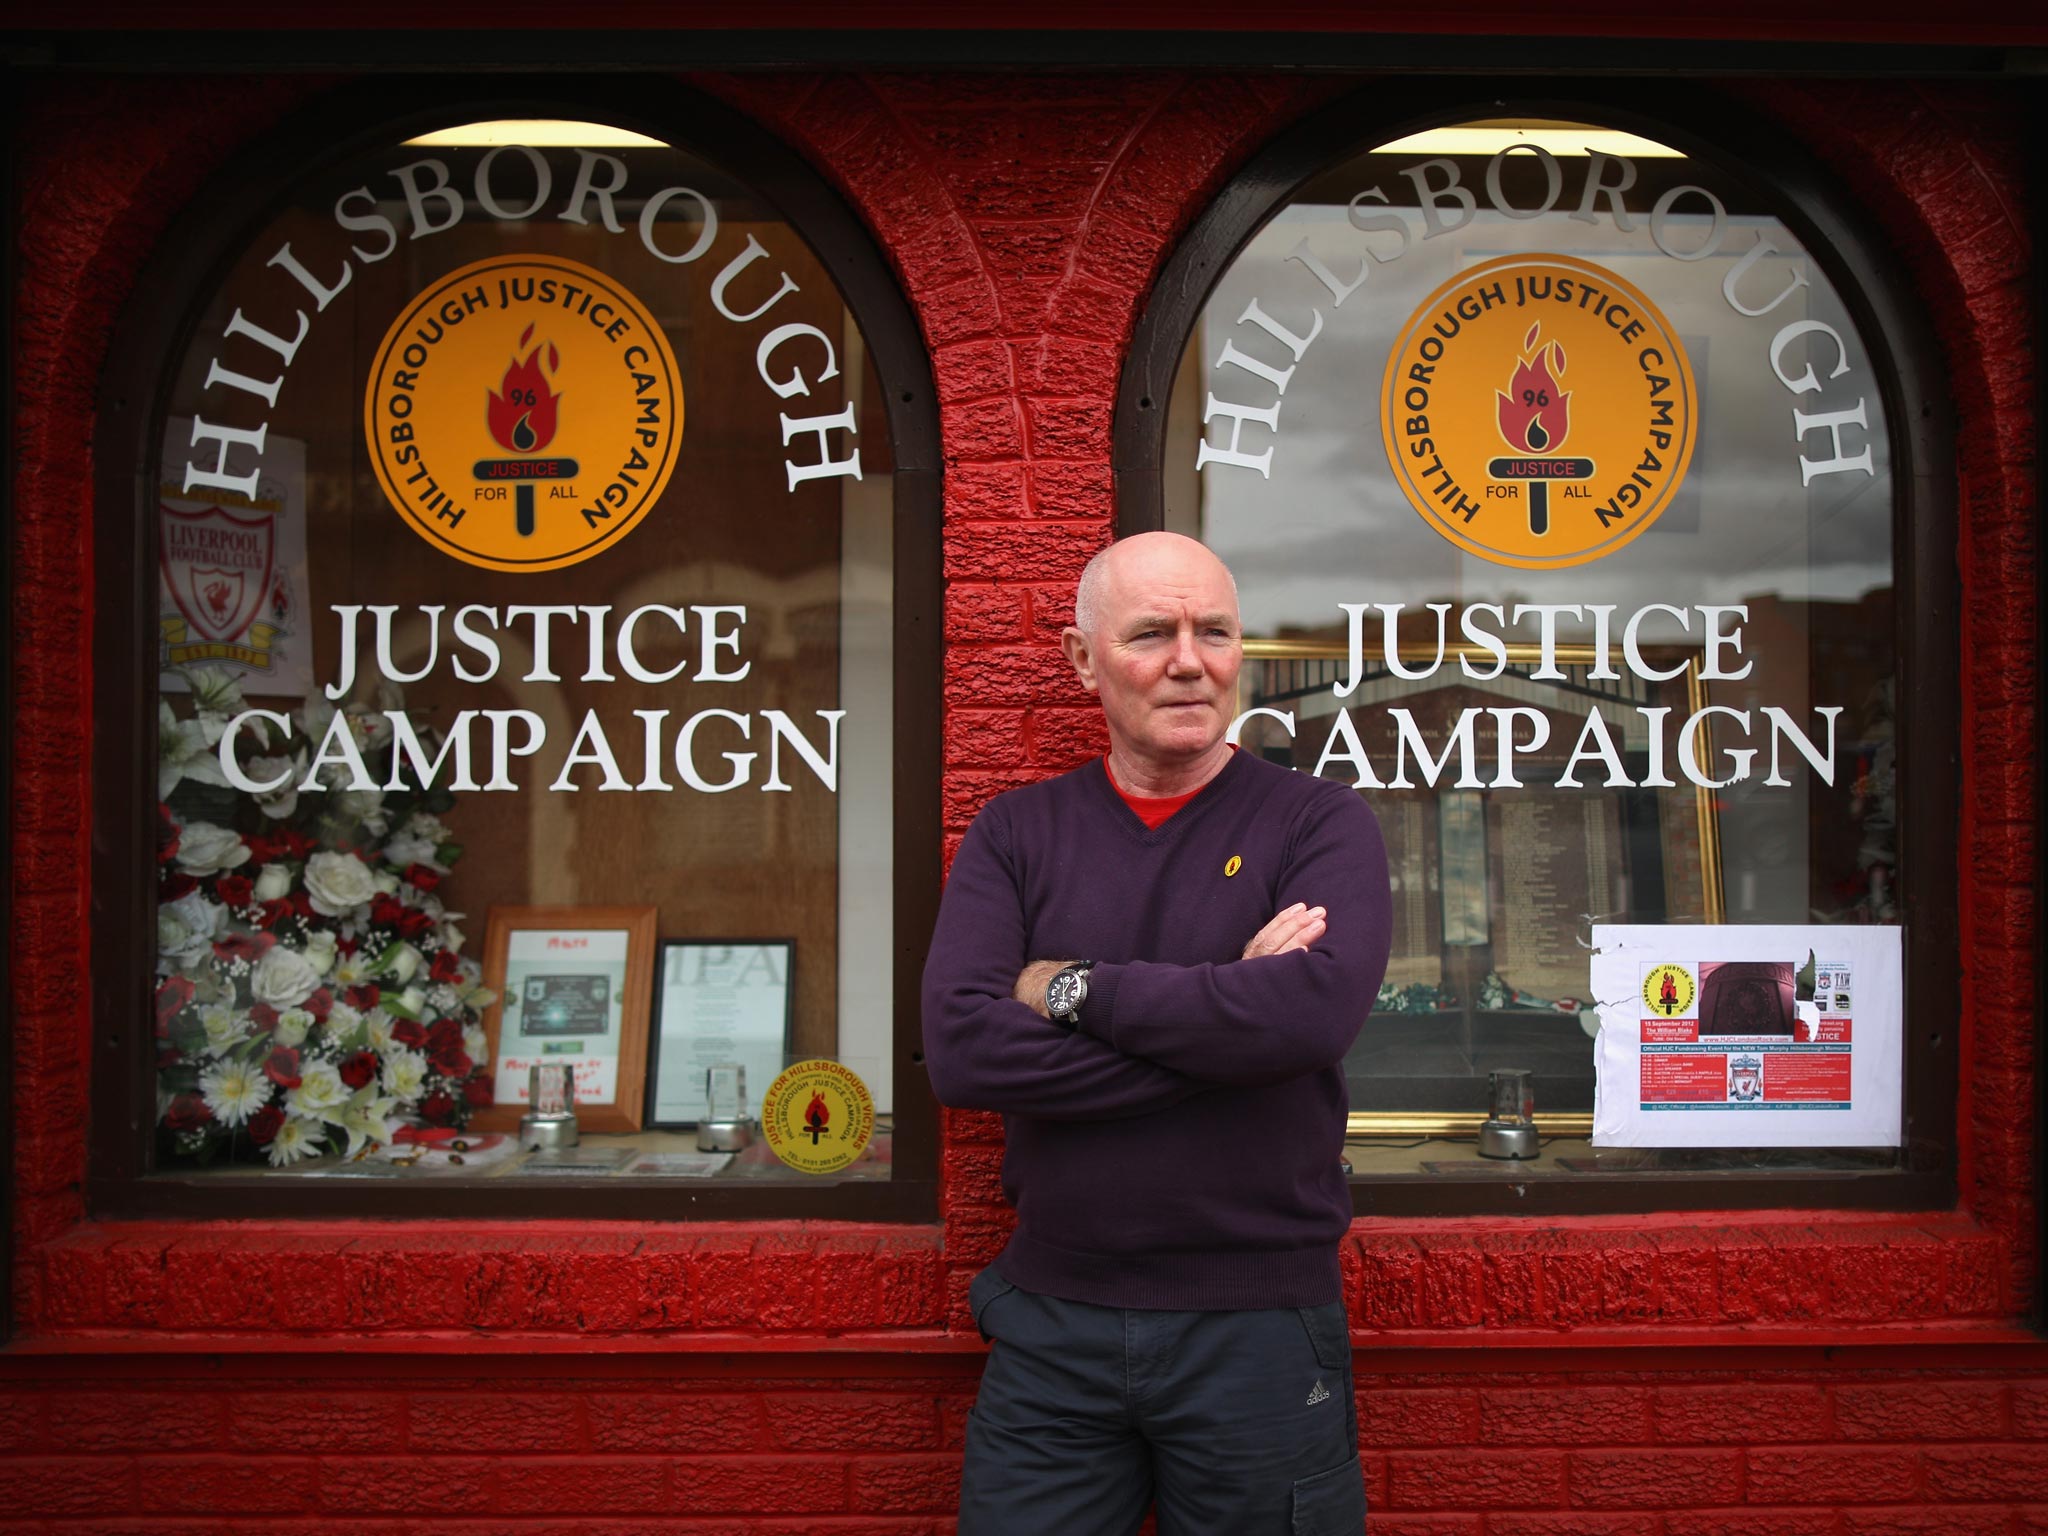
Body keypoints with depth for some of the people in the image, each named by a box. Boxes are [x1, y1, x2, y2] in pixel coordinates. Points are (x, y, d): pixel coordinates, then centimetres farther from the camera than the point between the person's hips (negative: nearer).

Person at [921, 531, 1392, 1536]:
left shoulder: (1319, 823, -2)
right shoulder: (1014, 836, 3)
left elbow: (1314, 1010, -22)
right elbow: (959, 1048, -13)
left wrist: (1071, 989, -14)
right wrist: (1223, 1015, -16)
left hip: (1261, 1328, -1)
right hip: (1050, 1324, 2)